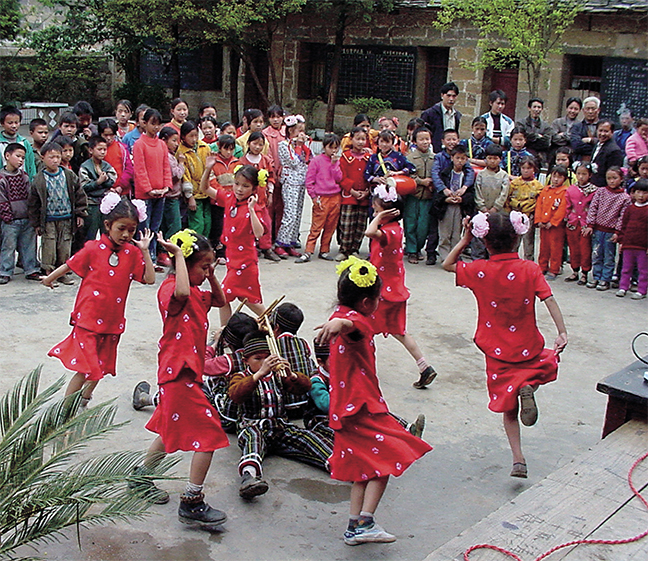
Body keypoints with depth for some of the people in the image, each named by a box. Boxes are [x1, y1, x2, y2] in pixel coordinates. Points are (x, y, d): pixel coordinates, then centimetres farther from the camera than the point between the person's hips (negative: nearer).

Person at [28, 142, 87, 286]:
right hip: (48, 221, -2)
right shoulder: (39, 180, -4)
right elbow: (33, 204, 1)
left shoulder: (69, 176, 1)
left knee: (65, 247, 6)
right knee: (49, 247, -2)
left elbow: (79, 195, 8)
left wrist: (80, 214, 5)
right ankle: (49, 273, 10)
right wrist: (36, 223, 1)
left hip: (66, 220, 2)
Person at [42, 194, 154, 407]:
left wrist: (144, 251, -10)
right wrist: (49, 278, 20)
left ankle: (83, 403, 41)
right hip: (87, 318, -4)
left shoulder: (132, 253, 0)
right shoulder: (93, 249, -8)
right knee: (86, 369, -8)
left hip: (112, 321, 4)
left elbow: (149, 278, -6)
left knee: (101, 367, 17)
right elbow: (69, 265, 5)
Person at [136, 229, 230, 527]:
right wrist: (179, 254, -32)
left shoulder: (196, 292, 13)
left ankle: (141, 476, 42)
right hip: (179, 372, -11)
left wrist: (211, 277, 9)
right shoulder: (170, 288, -17)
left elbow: (219, 300, 25)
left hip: (188, 371, 11)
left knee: (173, 429, 25)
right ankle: (192, 503, -2)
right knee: (209, 434, -9)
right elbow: (182, 293, -42)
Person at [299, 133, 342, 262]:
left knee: (330, 227, 8)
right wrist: (314, 197, -5)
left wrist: (334, 164, -10)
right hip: (321, 198, -4)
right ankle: (308, 252, -4)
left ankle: (324, 251, 19)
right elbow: (309, 180, -2)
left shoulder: (337, 161, 10)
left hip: (335, 197, 4)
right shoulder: (317, 160, -2)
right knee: (316, 227, -6)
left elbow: (339, 179, -2)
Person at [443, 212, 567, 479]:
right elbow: (549, 301, -17)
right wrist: (562, 332, -18)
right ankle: (528, 386, -1)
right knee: (548, 362, 32)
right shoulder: (530, 269, -9)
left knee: (508, 407, 14)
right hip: (528, 347, 0)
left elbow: (447, 264, 4)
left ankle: (518, 460, 3)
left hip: (497, 352, 1)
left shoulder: (479, 271, -10)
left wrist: (464, 240, -1)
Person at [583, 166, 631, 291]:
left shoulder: (625, 197, -2)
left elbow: (623, 216, -4)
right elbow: (592, 208, 1)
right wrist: (590, 225, -6)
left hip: (611, 231, -2)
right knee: (596, 255, 8)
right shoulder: (600, 191, 3)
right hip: (597, 229, 2)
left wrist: (617, 232, -10)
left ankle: (605, 280, 11)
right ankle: (596, 277, 18)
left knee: (609, 257, 4)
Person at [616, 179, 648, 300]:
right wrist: (621, 241, 6)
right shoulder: (629, 209, 6)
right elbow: (623, 226, 11)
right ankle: (623, 287, 22)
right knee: (626, 268, 13)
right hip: (628, 244, 3)